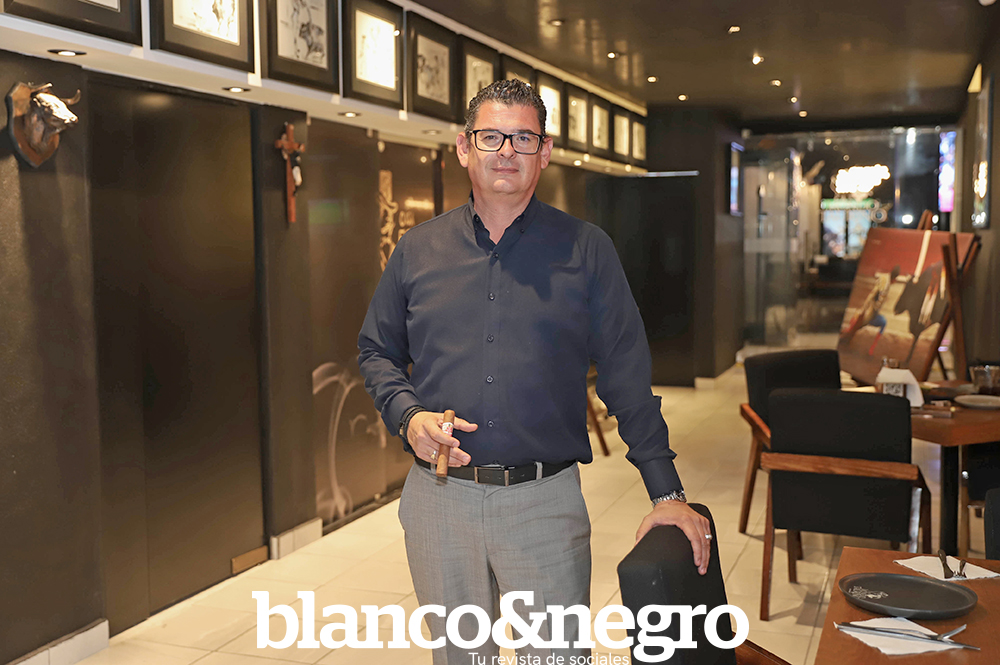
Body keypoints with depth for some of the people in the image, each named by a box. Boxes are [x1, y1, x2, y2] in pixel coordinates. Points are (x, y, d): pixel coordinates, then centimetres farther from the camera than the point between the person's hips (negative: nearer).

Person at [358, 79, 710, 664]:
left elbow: (627, 379, 0)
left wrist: (668, 493, -2)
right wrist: (409, 415, -6)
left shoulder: (586, 250, 0)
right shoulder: (418, 251, 6)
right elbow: (377, 351, 14)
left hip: (546, 504, -2)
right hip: (439, 499, 3)